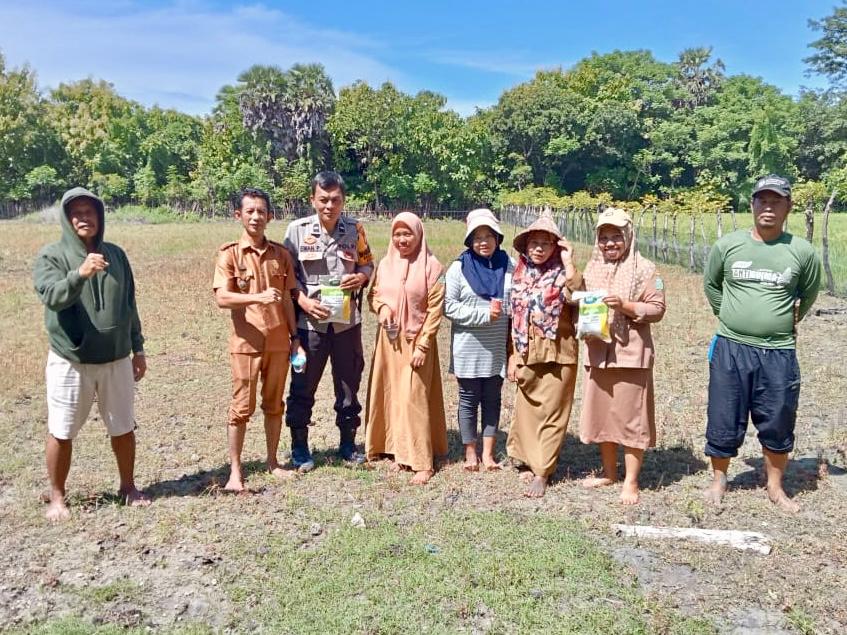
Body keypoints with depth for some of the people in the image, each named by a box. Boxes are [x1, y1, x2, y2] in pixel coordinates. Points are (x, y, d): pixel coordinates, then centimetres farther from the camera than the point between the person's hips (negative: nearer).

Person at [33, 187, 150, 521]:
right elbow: (51, 296, -23)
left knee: (123, 428, 12)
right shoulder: (51, 256, -5)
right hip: (69, 361, -3)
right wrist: (79, 274, -42)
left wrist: (138, 349, 11)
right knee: (61, 432, 7)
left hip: (116, 360, 3)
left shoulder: (116, 255, 5)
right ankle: (57, 497, 25)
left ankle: (128, 487, 29)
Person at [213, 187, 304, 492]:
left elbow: (287, 299, 9)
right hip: (246, 341, -3)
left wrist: (295, 336, 7)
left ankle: (272, 461, 26)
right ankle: (235, 470, 15)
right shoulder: (229, 253, -5)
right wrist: (258, 297, -29)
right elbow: (222, 298, -14)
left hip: (279, 341, 3)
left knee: (274, 404, 13)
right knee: (242, 407, 3)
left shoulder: (280, 253, 6)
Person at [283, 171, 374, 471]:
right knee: (303, 385, 7)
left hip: (347, 320, 2)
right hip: (309, 320, -2)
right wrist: (303, 301, -14)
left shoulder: (355, 229, 1)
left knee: (349, 382, 11)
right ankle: (299, 446, 23)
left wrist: (361, 277, -9)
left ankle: (348, 443, 28)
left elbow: (368, 263, 12)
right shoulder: (297, 230, -5)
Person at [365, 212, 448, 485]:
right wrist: (382, 307, -7)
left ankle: (423, 462, 5)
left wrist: (422, 345, -13)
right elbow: (373, 294, 16)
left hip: (416, 341, -5)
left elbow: (435, 309, -10)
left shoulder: (431, 266, -10)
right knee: (391, 396, 9)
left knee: (413, 399, -5)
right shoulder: (385, 264, 4)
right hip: (389, 340, 5)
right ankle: (400, 452, 24)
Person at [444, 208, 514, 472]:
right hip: (468, 349, -2)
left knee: (492, 400, 10)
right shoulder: (459, 268, -4)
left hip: (498, 348, 2)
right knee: (469, 400, 7)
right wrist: (484, 315, -15)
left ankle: (488, 453, 22)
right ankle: (470, 452, 22)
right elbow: (449, 306, -9)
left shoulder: (509, 267, 2)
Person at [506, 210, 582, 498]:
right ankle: (534, 461, 29)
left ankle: (542, 472, 10)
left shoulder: (562, 273, -6)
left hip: (557, 353, -4)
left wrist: (569, 263, -24)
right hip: (527, 353, 5)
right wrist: (512, 355, 8)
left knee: (551, 412, 1)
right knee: (527, 409, 12)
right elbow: (514, 317, 11)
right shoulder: (520, 274, 7)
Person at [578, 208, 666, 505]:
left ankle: (631, 482, 11)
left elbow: (657, 309, -8)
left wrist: (625, 305, -21)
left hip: (630, 353, -6)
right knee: (600, 414, 13)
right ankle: (609, 472, 29)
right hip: (597, 353, 6)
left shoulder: (644, 269, -4)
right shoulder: (593, 269, 12)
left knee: (631, 418, 0)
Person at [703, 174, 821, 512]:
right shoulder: (728, 245, -2)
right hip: (730, 349, 0)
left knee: (778, 425, 11)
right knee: (723, 421, 9)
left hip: (779, 354, 0)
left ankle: (775, 487, 30)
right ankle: (719, 480, 28)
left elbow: (809, 293, 15)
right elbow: (711, 285, 15)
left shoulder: (802, 251, -4)